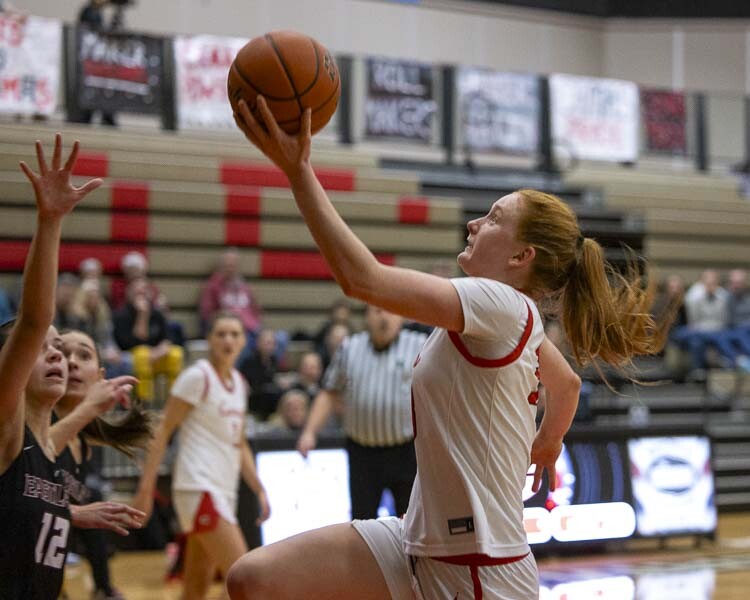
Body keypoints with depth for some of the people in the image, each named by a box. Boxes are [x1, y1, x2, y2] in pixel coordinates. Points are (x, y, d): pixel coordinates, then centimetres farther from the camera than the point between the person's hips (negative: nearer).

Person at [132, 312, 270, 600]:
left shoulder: (238, 382, 15)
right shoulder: (197, 376, -8)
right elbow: (162, 431, -10)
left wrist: (259, 489, 18)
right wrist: (146, 488, -17)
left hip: (225, 490, 8)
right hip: (200, 487, -8)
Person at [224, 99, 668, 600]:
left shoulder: (502, 307, -19)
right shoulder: (518, 319, 9)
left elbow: (363, 278, -27)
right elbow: (567, 384, 29)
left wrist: (298, 169, -23)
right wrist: (547, 444, 49)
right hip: (421, 543, 9)